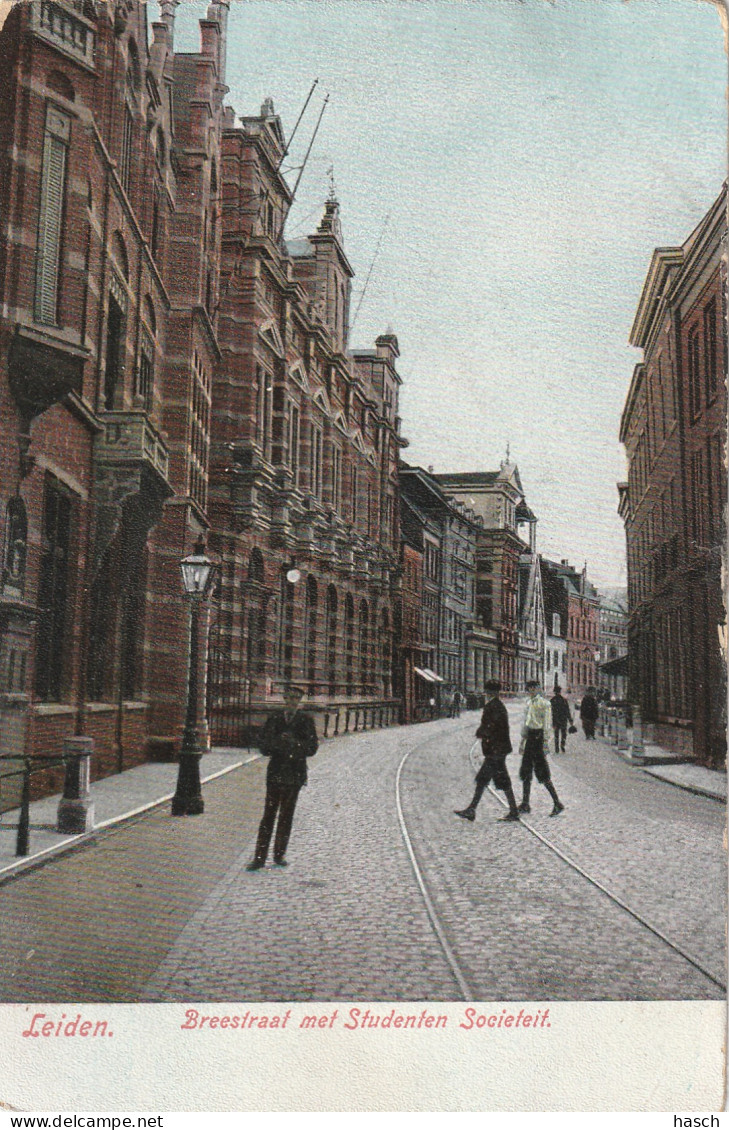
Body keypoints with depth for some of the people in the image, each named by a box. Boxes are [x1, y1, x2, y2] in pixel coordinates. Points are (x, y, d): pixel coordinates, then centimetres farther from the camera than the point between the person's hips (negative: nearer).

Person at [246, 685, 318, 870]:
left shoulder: (306, 720, 3)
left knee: (286, 814, 6)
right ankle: (260, 857, -1)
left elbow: (312, 748, 0)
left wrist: (294, 743, -15)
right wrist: (279, 742, -14)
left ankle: (279, 854, 17)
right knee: (269, 813, -2)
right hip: (276, 770, 0)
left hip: (295, 773, 0)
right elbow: (264, 746, 5)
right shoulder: (274, 718, 6)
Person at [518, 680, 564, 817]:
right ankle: (525, 804, 15)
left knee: (542, 773, -9)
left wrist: (545, 742, -18)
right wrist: (523, 741, 22)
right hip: (530, 736, 8)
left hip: (539, 736, -8)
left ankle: (558, 804, -3)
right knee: (526, 771, 9)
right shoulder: (529, 703, 14)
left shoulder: (544, 703, -10)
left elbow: (547, 723, -13)